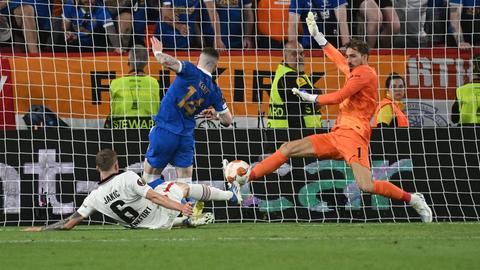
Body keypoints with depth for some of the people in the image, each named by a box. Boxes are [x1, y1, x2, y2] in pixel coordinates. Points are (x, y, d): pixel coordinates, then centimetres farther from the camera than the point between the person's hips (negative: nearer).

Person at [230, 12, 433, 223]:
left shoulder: (365, 73, -6)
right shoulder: (354, 72, 19)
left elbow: (339, 97, -12)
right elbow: (336, 57, 38)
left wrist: (311, 98, 1)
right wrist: (316, 35, 41)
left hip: (353, 136, -9)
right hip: (336, 135, 9)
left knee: (366, 186, -26)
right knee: (287, 149, 5)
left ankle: (413, 200, -8)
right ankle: (245, 178, 10)